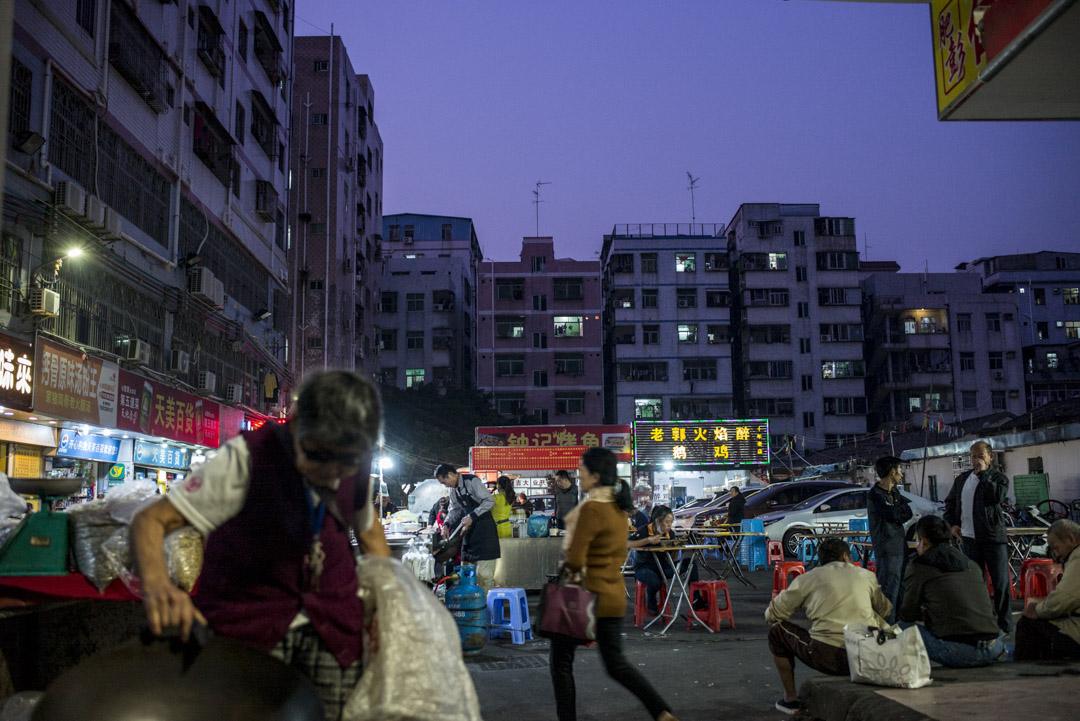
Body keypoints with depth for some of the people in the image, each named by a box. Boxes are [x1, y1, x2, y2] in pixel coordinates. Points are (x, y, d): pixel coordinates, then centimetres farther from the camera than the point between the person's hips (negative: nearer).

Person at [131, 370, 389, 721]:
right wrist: (157, 585, -43)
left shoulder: (357, 466, -7)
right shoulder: (246, 458, -21)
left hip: (333, 626, 3)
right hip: (248, 621, -3)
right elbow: (150, 520, -23)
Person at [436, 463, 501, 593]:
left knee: (484, 573, -11)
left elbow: (489, 501, -19)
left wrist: (472, 516, -23)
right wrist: (446, 524, 2)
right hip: (469, 529, 8)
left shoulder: (472, 481, -13)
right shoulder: (453, 490, 11)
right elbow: (454, 510, 20)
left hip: (484, 528, -8)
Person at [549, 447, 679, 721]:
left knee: (561, 661, 9)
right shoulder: (619, 506, 6)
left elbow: (575, 559, -21)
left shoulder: (591, 508, -19)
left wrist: (573, 571, 1)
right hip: (615, 594, 8)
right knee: (616, 663, 15)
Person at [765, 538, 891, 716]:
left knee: (777, 632, 21)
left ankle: (790, 699, 24)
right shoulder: (867, 577, 13)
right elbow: (886, 612, 25)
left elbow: (771, 614, 11)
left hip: (827, 658, -3)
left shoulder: (808, 578, 7)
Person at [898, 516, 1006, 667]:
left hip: (960, 653, -6)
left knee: (903, 626, 10)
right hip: (994, 650, 6)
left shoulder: (918, 567, 2)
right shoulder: (972, 565, 19)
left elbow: (908, 615, 8)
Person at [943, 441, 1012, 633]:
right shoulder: (963, 478, 14)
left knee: (1000, 583, -4)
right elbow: (950, 502, 23)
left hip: (993, 537, -5)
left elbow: (998, 496, -23)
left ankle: (1004, 624, 4)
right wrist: (952, 523, 9)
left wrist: (982, 474, -16)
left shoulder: (998, 477, -2)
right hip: (970, 537, 5)